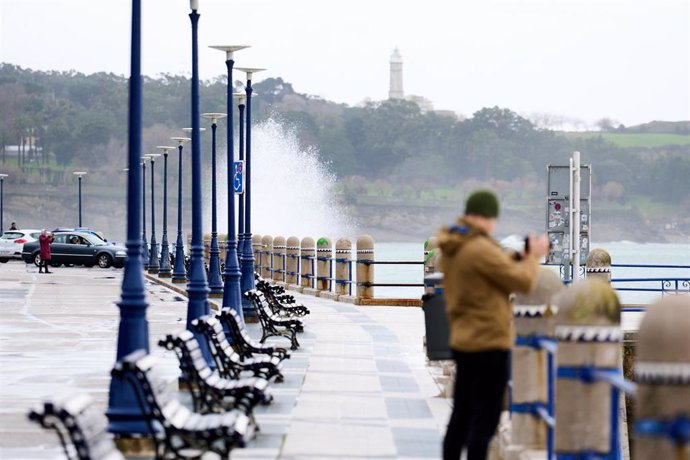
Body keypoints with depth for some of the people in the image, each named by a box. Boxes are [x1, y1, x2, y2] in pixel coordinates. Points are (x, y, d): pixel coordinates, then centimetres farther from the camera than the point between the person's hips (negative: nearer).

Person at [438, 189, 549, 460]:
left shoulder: (450, 249, 9)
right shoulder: (481, 249, -21)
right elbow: (523, 282, -15)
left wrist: (516, 258, 13)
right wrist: (534, 256, 3)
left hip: (462, 341, 9)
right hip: (489, 343, -9)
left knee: (461, 417, 15)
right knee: (485, 419, -4)